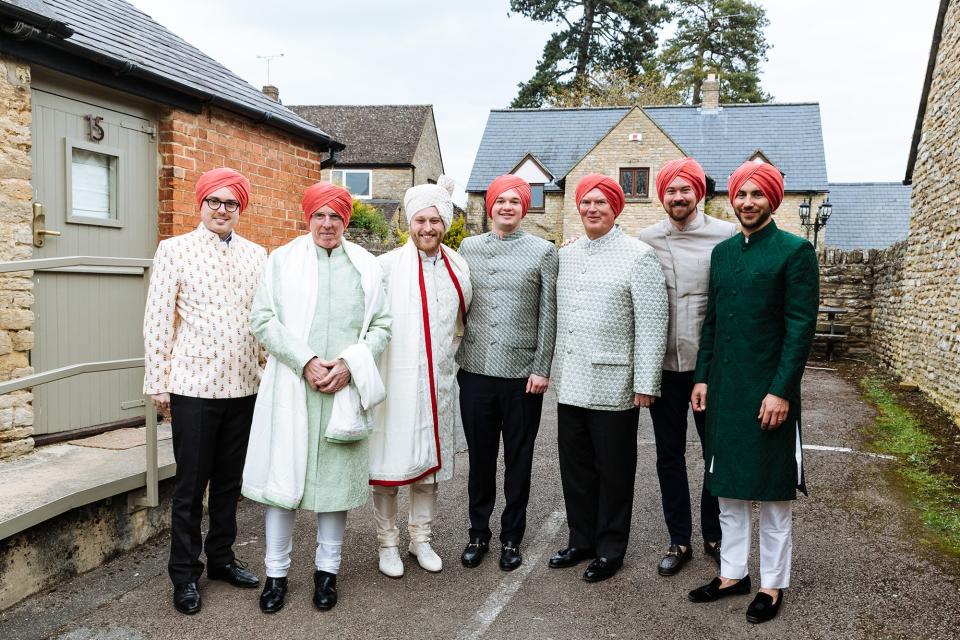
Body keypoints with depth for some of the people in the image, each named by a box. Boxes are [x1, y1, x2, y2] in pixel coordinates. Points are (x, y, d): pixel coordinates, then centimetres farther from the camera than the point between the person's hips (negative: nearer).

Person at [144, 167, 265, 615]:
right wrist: (157, 385, -4)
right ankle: (185, 575, 21)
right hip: (193, 385, -3)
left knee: (230, 481, 15)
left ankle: (221, 558, 31)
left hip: (243, 386, 4)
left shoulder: (256, 255, 9)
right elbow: (157, 322, -2)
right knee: (190, 485, 5)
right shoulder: (175, 250, -1)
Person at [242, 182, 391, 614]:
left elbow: (381, 325, 6)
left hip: (344, 389, 1)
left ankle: (327, 569, 23)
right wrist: (306, 362, -11)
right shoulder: (282, 260, 6)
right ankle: (276, 572, 17)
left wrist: (349, 363, -9)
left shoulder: (367, 266, 9)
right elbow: (262, 320, 0)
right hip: (291, 388, 0)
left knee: (336, 477, 7)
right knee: (283, 476, 3)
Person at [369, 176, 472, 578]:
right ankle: (388, 544, 20)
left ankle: (421, 540, 29)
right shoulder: (388, 266, -6)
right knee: (390, 464, 2)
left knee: (430, 464, 14)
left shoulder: (459, 268, 7)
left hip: (438, 382, 4)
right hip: (395, 380, -4)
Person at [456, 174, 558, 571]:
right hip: (476, 371, 2)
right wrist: (455, 359, 5)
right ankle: (478, 533, 27)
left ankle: (511, 537, 24)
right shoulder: (468, 248, 8)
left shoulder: (543, 251, 1)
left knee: (519, 460, 9)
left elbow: (548, 314, -2)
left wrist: (542, 369, -6)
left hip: (523, 374, -2)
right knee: (480, 457, 12)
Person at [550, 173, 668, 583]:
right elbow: (558, 317, 13)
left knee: (613, 471, 8)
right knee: (575, 467, 14)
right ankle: (581, 540, 31)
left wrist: (645, 384, -14)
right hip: (570, 382, 6)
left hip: (613, 385, -5)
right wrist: (551, 368, 10)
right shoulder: (566, 255, 11)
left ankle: (610, 549, 23)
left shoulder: (637, 255, -7)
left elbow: (651, 324, -11)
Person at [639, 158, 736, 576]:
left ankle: (714, 535, 30)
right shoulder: (645, 240, 3)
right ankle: (679, 540, 26)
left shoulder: (727, 236, -4)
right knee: (669, 454, 11)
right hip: (664, 365, 2)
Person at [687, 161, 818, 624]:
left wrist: (781, 391, -16)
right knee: (728, 487, 14)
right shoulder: (722, 252, 11)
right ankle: (732, 574, 28)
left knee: (773, 493, 6)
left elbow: (801, 327, -11)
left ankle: (773, 585, 21)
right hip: (723, 390, 6)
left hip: (769, 393, -6)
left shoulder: (795, 251, -6)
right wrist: (703, 377, 8)